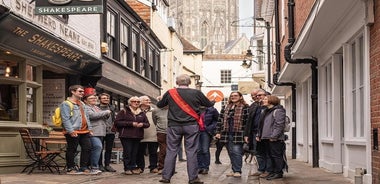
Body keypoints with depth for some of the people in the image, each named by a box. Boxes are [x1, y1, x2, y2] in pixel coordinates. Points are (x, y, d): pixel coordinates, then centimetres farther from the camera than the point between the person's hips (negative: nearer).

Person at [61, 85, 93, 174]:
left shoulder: (82, 104, 21)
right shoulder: (66, 104, -7)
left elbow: (86, 117, 24)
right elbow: (65, 119, -15)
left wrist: (89, 129, 16)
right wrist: (71, 131, -21)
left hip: (84, 131, 8)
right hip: (73, 132, -8)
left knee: (87, 148, 7)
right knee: (71, 150, -1)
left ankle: (83, 167, 16)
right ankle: (70, 168, 9)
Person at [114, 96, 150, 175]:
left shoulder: (142, 113, 17)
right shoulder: (124, 112, 2)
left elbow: (147, 124, 18)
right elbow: (117, 122, -8)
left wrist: (142, 124, -7)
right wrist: (131, 123, -13)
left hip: (137, 136, 4)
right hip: (126, 135, -4)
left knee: (135, 152, 3)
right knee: (127, 152, -7)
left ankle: (133, 167, 12)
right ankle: (127, 168, 1)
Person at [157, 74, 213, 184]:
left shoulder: (170, 93, 0)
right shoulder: (196, 93, -2)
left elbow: (159, 105, 13)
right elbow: (209, 104, 11)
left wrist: (162, 99, 35)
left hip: (174, 125, 1)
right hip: (191, 125, -1)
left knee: (171, 151, 7)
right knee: (191, 152, 3)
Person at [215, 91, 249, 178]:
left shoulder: (245, 108, -1)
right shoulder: (225, 108, 15)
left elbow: (247, 121, -6)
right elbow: (220, 120, 14)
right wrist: (218, 132, 6)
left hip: (238, 134, -5)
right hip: (227, 134, 5)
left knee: (236, 152, -8)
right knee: (231, 153, 8)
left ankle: (237, 171, -2)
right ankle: (234, 170, 15)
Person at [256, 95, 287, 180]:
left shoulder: (278, 111, -9)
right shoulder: (266, 111, 21)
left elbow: (280, 125, -17)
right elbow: (261, 125, 26)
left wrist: (274, 136, -22)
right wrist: (258, 135, 17)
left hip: (275, 139, -9)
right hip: (266, 138, 9)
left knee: (276, 155, -5)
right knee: (271, 156, 13)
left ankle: (278, 172, 0)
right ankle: (273, 171, 19)